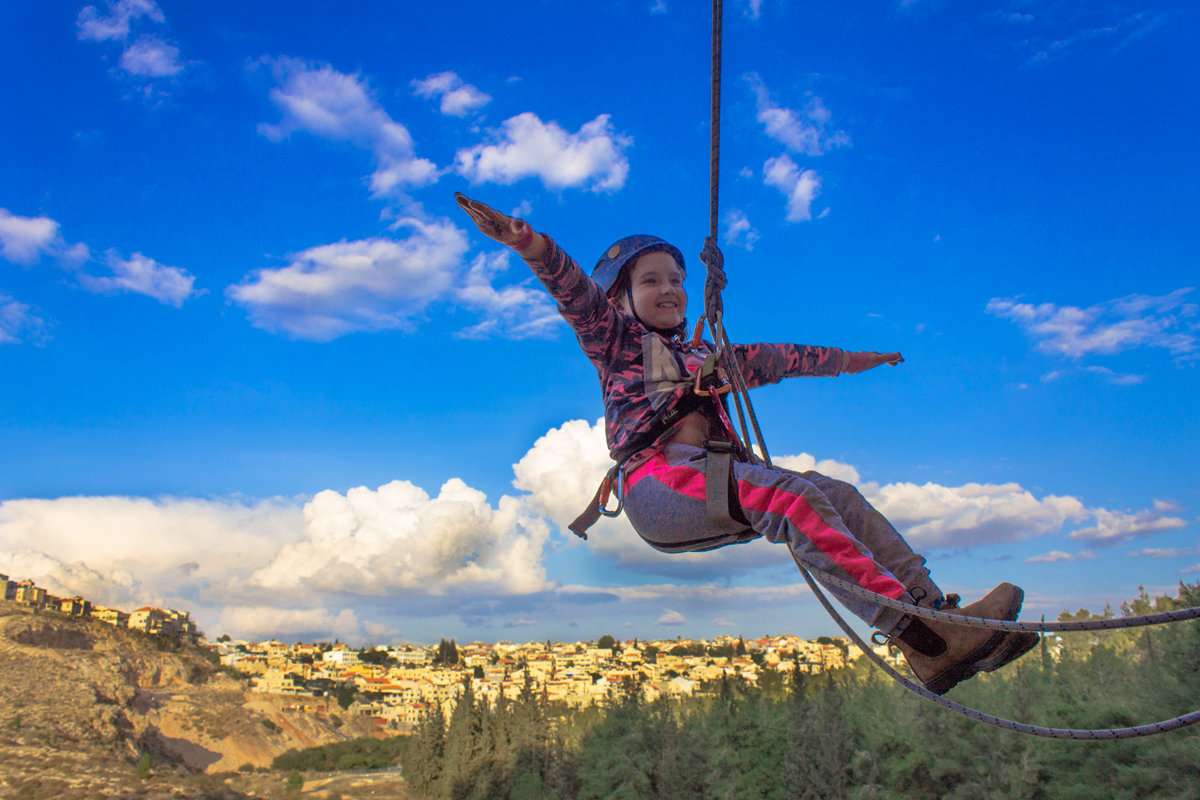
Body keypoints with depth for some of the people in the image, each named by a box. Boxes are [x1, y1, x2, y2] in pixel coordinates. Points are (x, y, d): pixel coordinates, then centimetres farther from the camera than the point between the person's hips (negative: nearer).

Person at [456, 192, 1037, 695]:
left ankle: (938, 614, -26)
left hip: (718, 479, 7)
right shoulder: (616, 339, 18)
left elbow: (781, 358, 44)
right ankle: (921, 641, -39)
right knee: (791, 496, -29)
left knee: (839, 495, -15)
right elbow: (576, 294, -1)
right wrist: (534, 247, -19)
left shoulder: (706, 357, 35)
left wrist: (850, 360, 50)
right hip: (656, 479, -7)